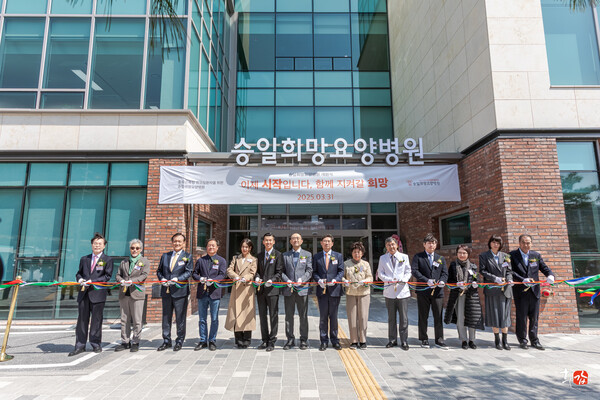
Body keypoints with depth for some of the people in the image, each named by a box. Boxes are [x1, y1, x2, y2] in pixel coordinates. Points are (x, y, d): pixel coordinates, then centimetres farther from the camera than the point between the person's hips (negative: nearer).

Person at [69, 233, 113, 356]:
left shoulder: (107, 260, 1)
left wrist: (92, 281, -14)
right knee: (82, 320, 7)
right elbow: (79, 273, 21)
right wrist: (80, 279, -1)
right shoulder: (84, 259, 16)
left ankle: (96, 344, 16)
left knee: (96, 320, 4)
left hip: (98, 294, -4)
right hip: (84, 294, 4)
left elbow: (107, 277, -5)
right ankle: (80, 346, 15)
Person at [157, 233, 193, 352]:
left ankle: (179, 342, 16)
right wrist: (162, 279, -5)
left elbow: (188, 272, -7)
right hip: (166, 291, 4)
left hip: (180, 291, -4)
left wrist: (177, 279, -21)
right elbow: (159, 270, 14)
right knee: (166, 317, 12)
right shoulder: (165, 256, 13)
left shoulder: (187, 256, 1)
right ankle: (166, 341, 24)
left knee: (180, 318, 3)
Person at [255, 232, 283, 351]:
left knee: (273, 316, 0)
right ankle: (264, 340, 23)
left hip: (272, 289, -5)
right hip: (261, 289, 5)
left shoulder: (278, 255, -1)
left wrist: (271, 280, -20)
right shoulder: (260, 255, 15)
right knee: (262, 316, 11)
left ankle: (272, 341, 10)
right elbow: (258, 270, 17)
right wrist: (257, 277, -3)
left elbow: (279, 272, -5)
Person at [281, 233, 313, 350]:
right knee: (289, 316, 7)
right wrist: (287, 280, -10)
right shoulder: (285, 255, 11)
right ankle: (290, 340, 18)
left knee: (303, 316, 4)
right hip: (288, 289, 1)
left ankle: (304, 340, 15)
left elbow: (309, 270, 1)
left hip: (302, 288, -1)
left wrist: (302, 279, -15)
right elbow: (282, 271, 7)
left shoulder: (307, 255, 8)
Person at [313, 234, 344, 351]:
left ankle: (334, 340, 19)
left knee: (334, 316, 7)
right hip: (322, 290, 0)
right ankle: (324, 341, 14)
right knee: (323, 316, 4)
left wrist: (335, 280, -14)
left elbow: (341, 271, 3)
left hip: (334, 289, 0)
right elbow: (314, 272, 6)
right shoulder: (316, 257, 8)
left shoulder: (338, 256, 8)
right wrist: (319, 280, -12)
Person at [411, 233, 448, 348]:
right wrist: (426, 280, -18)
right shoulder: (418, 257, 4)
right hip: (423, 291, -2)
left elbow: (445, 273, 8)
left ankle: (439, 340, 15)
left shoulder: (441, 259, 15)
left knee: (438, 316, 3)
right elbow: (414, 271, -8)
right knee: (423, 316, 6)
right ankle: (424, 339, 18)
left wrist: (442, 281, -14)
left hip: (438, 291, 2)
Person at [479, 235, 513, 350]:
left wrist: (509, 279, -7)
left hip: (505, 289, 2)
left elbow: (509, 271, 12)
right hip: (492, 290, -2)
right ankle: (497, 340, 13)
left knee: (505, 314, 4)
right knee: (494, 315, 2)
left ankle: (505, 341, 14)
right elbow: (482, 271, -3)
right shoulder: (484, 256, 3)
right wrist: (495, 278, -14)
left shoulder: (505, 256, 13)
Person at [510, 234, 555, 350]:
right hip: (520, 291, -3)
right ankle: (522, 340, 16)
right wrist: (523, 280, -23)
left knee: (534, 317, 9)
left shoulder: (536, 255, 10)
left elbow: (545, 268, 5)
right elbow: (511, 271, -10)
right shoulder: (512, 255, -2)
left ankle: (534, 340, 21)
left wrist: (550, 275, -16)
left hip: (534, 291, 3)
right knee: (521, 317, 4)